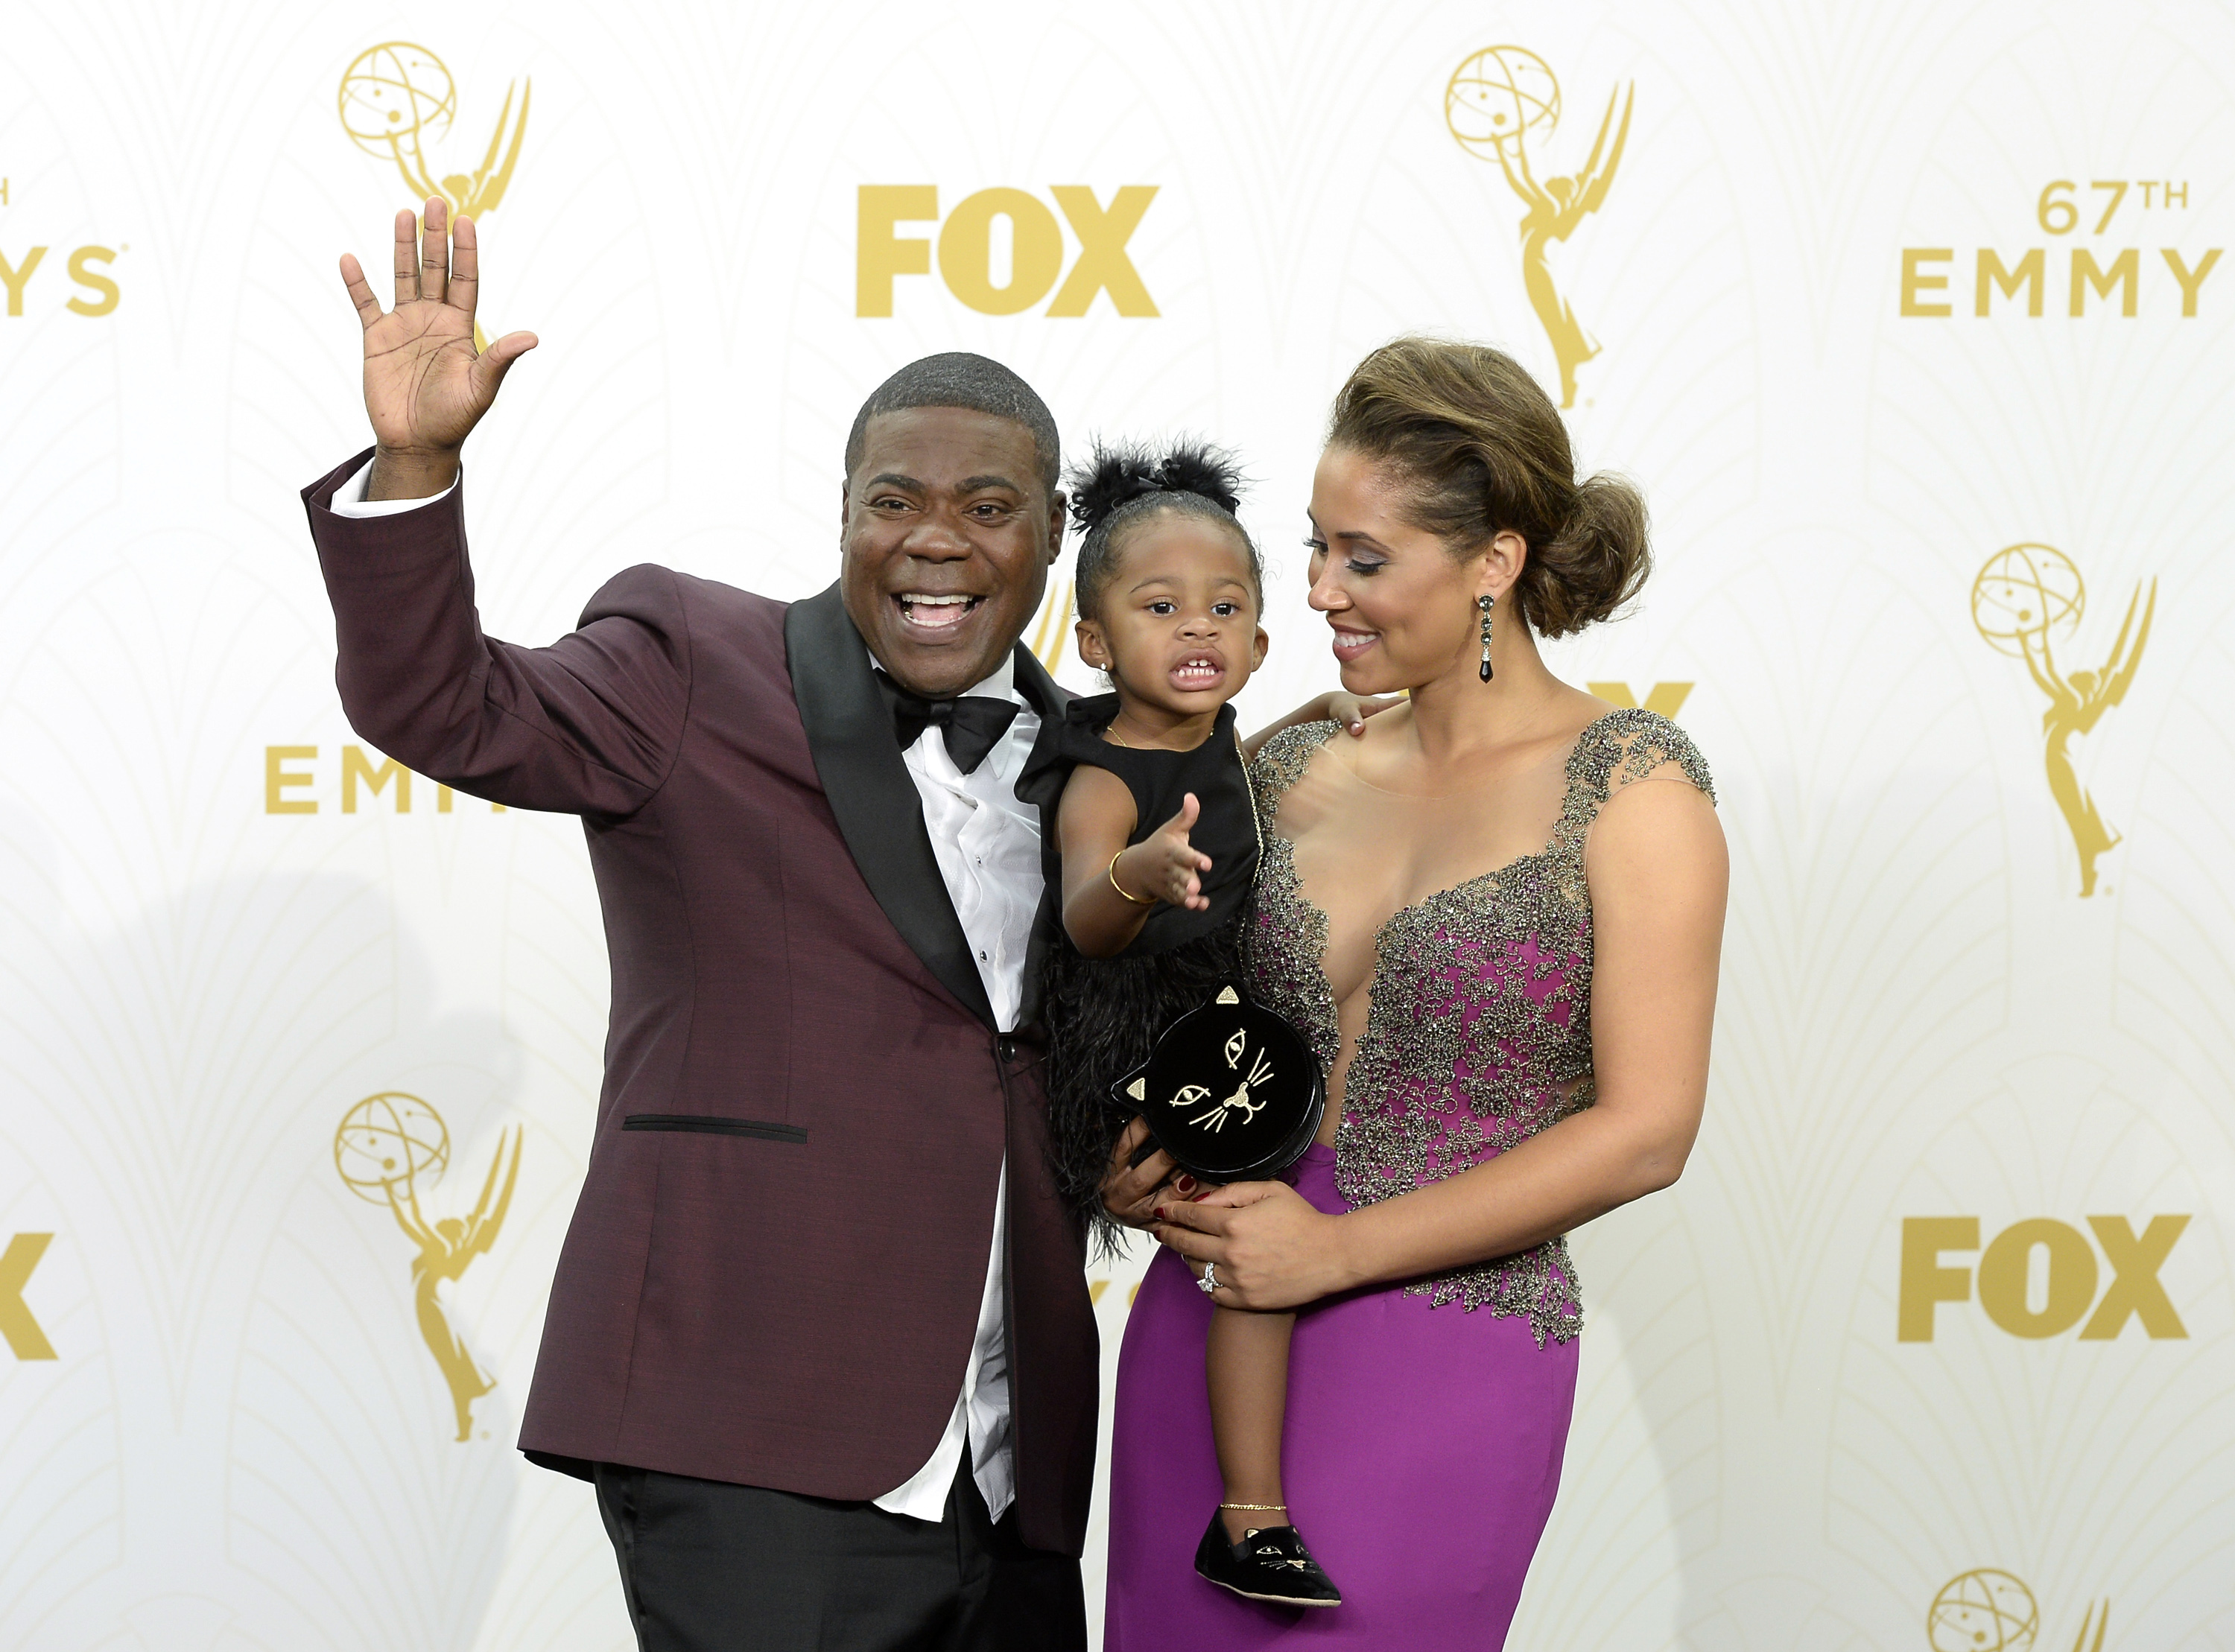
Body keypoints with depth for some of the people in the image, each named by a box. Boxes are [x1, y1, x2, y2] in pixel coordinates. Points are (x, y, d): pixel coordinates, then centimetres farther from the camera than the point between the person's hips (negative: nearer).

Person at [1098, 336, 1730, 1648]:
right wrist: (1137, 1156, -1)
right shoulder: (1296, 772, 8)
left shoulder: (1629, 783, -6)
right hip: (1203, 1333, 5)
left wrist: (1339, 1251, -13)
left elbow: (1645, 1131, -12)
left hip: (1447, 1350, -5)